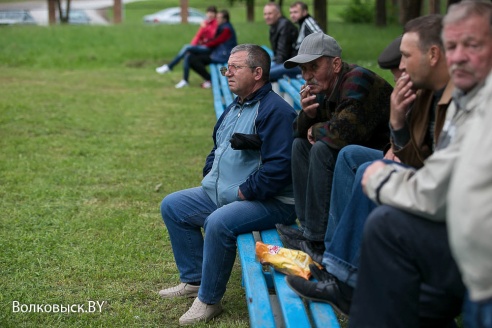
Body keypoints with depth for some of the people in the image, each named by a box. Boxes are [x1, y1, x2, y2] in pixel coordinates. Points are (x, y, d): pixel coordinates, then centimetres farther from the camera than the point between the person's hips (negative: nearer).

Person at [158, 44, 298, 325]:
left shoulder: (275, 111, -17)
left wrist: (243, 193, -21)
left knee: (218, 222, -35)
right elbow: (218, 148, 28)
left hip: (270, 202, -10)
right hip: (222, 194, 10)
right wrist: (209, 177, 10)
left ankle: (209, 300, -15)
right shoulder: (235, 108, 15)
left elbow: (279, 167, -26)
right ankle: (194, 280, 14)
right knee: (172, 206, 9)